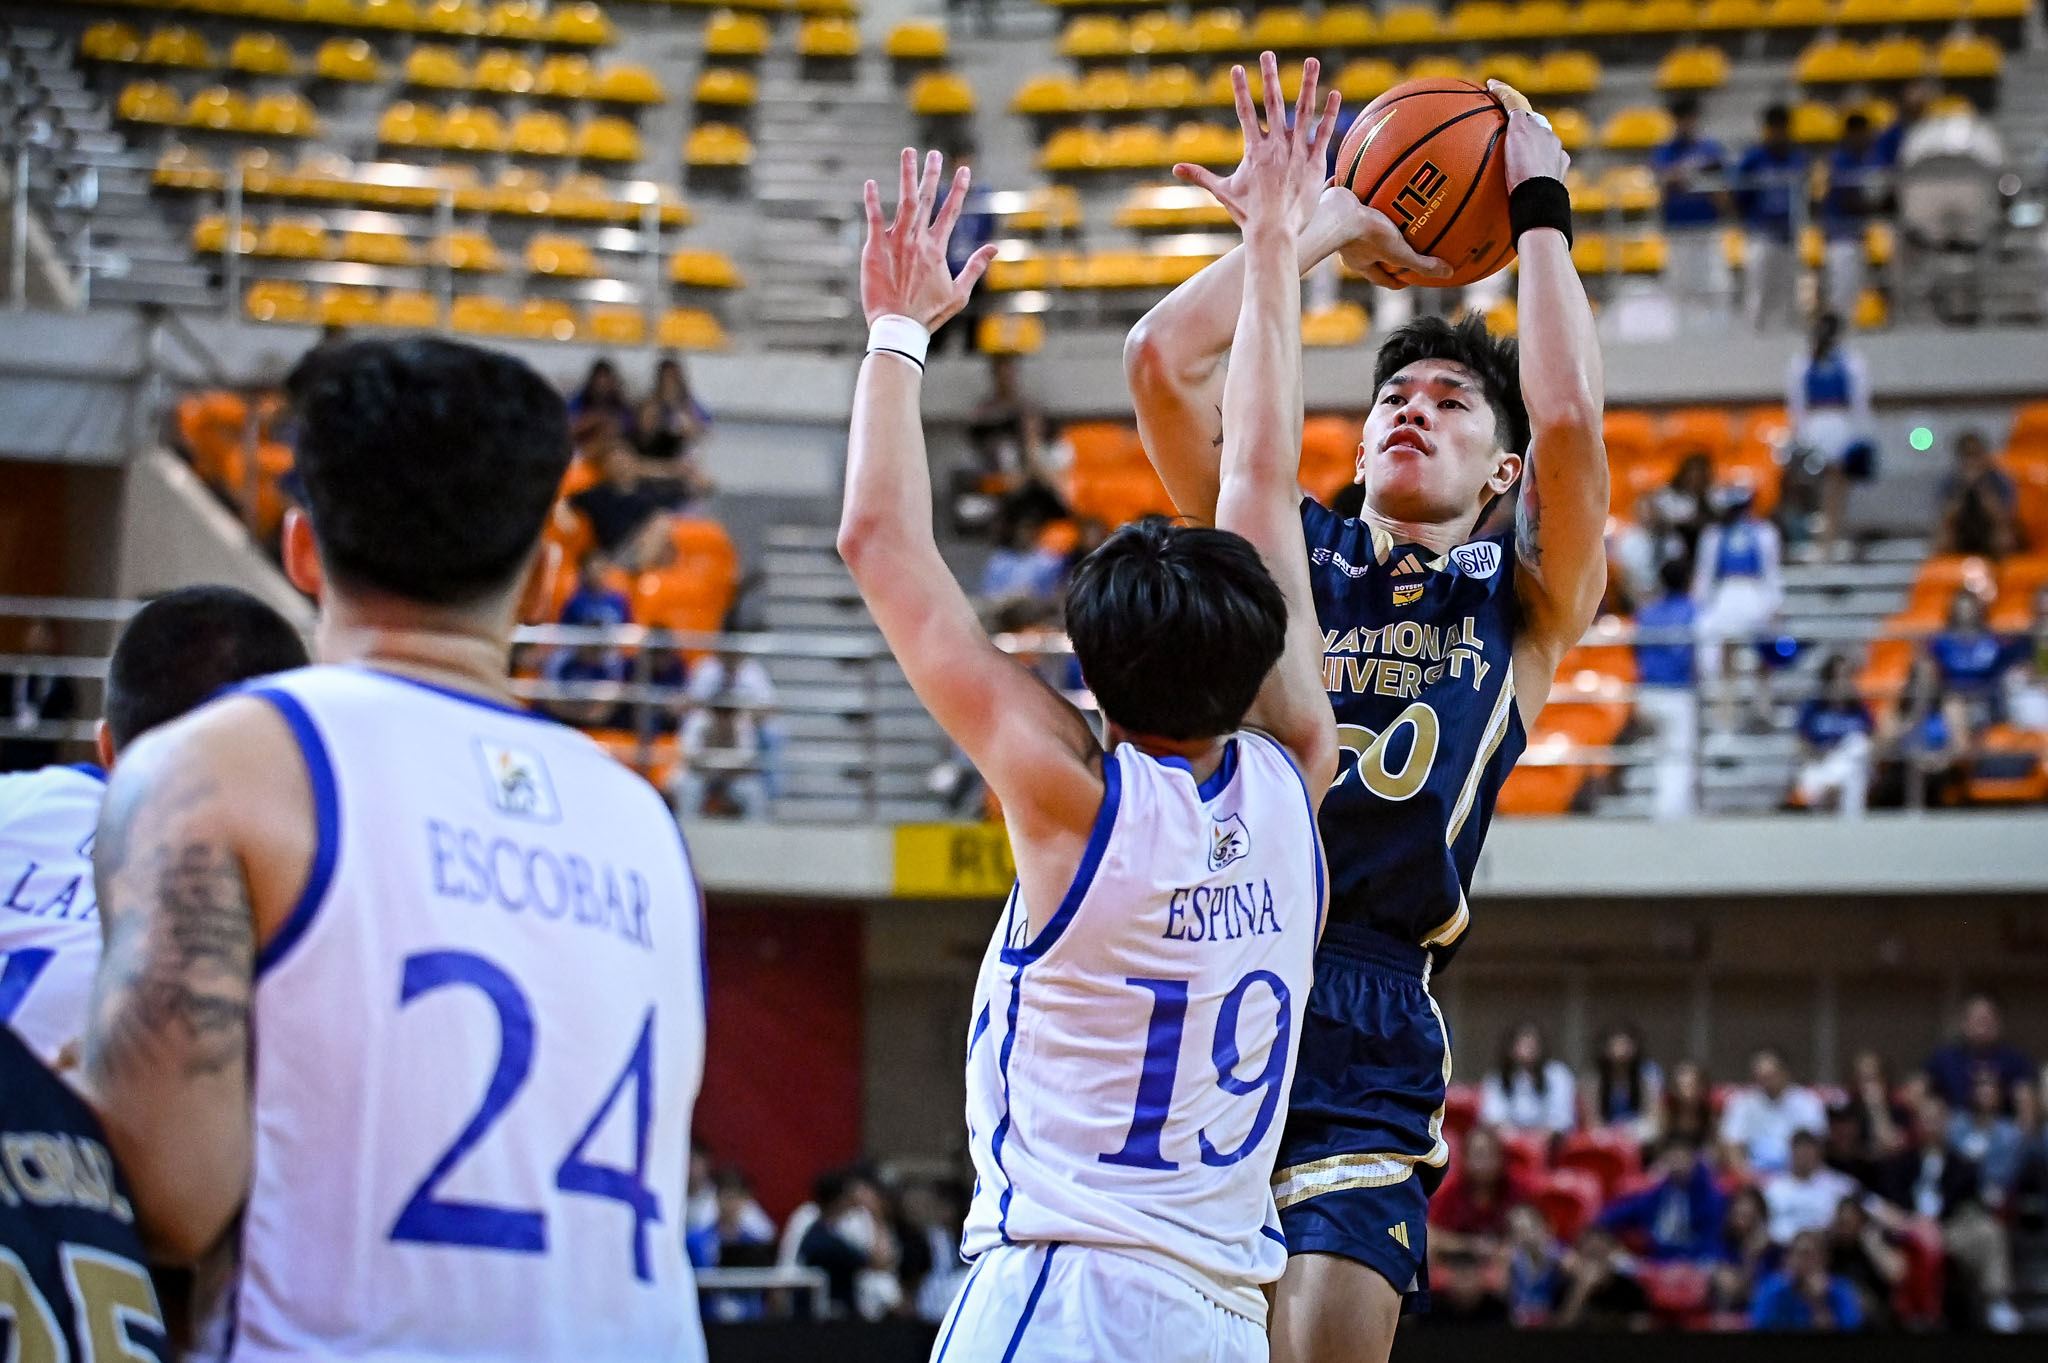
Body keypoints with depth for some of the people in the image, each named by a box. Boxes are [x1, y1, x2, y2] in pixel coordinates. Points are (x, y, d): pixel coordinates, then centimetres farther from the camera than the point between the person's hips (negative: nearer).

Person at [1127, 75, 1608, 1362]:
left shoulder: (1522, 605, 13)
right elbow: (1163, 359, 6)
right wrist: (1325, 222, 15)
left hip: (1362, 1053, -1)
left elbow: (1572, 423, -5)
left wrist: (1542, 212, 6)